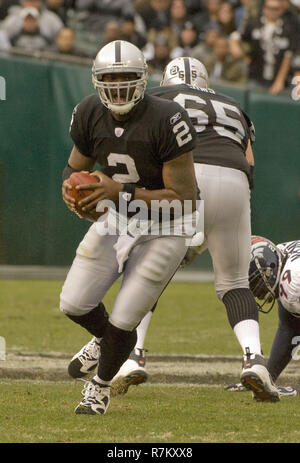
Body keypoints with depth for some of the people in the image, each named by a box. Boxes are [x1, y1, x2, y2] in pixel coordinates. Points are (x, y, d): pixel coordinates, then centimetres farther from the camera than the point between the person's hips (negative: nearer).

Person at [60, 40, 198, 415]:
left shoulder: (166, 121, -28)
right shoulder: (90, 115, -10)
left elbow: (183, 199, -27)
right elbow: (75, 167, 9)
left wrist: (121, 192, -33)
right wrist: (71, 192, -16)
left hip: (163, 230, -5)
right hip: (116, 221, 5)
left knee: (123, 321, -4)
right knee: (74, 305, 0)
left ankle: (101, 386, 26)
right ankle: (104, 338, 37)